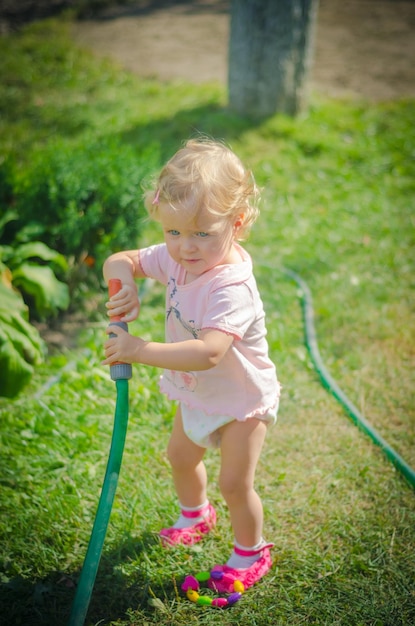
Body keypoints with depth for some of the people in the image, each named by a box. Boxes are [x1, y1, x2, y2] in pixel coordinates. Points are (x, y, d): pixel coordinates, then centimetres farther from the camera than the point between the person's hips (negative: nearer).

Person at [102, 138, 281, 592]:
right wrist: (124, 282, -32)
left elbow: (208, 353, -51)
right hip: (196, 393, 8)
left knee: (234, 482, 1)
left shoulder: (231, 287, -40)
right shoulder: (176, 259, -15)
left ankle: (251, 552, 30)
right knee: (180, 456, 26)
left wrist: (140, 351, -51)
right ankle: (196, 515, 56)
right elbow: (118, 261, -8)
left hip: (242, 399, -8)